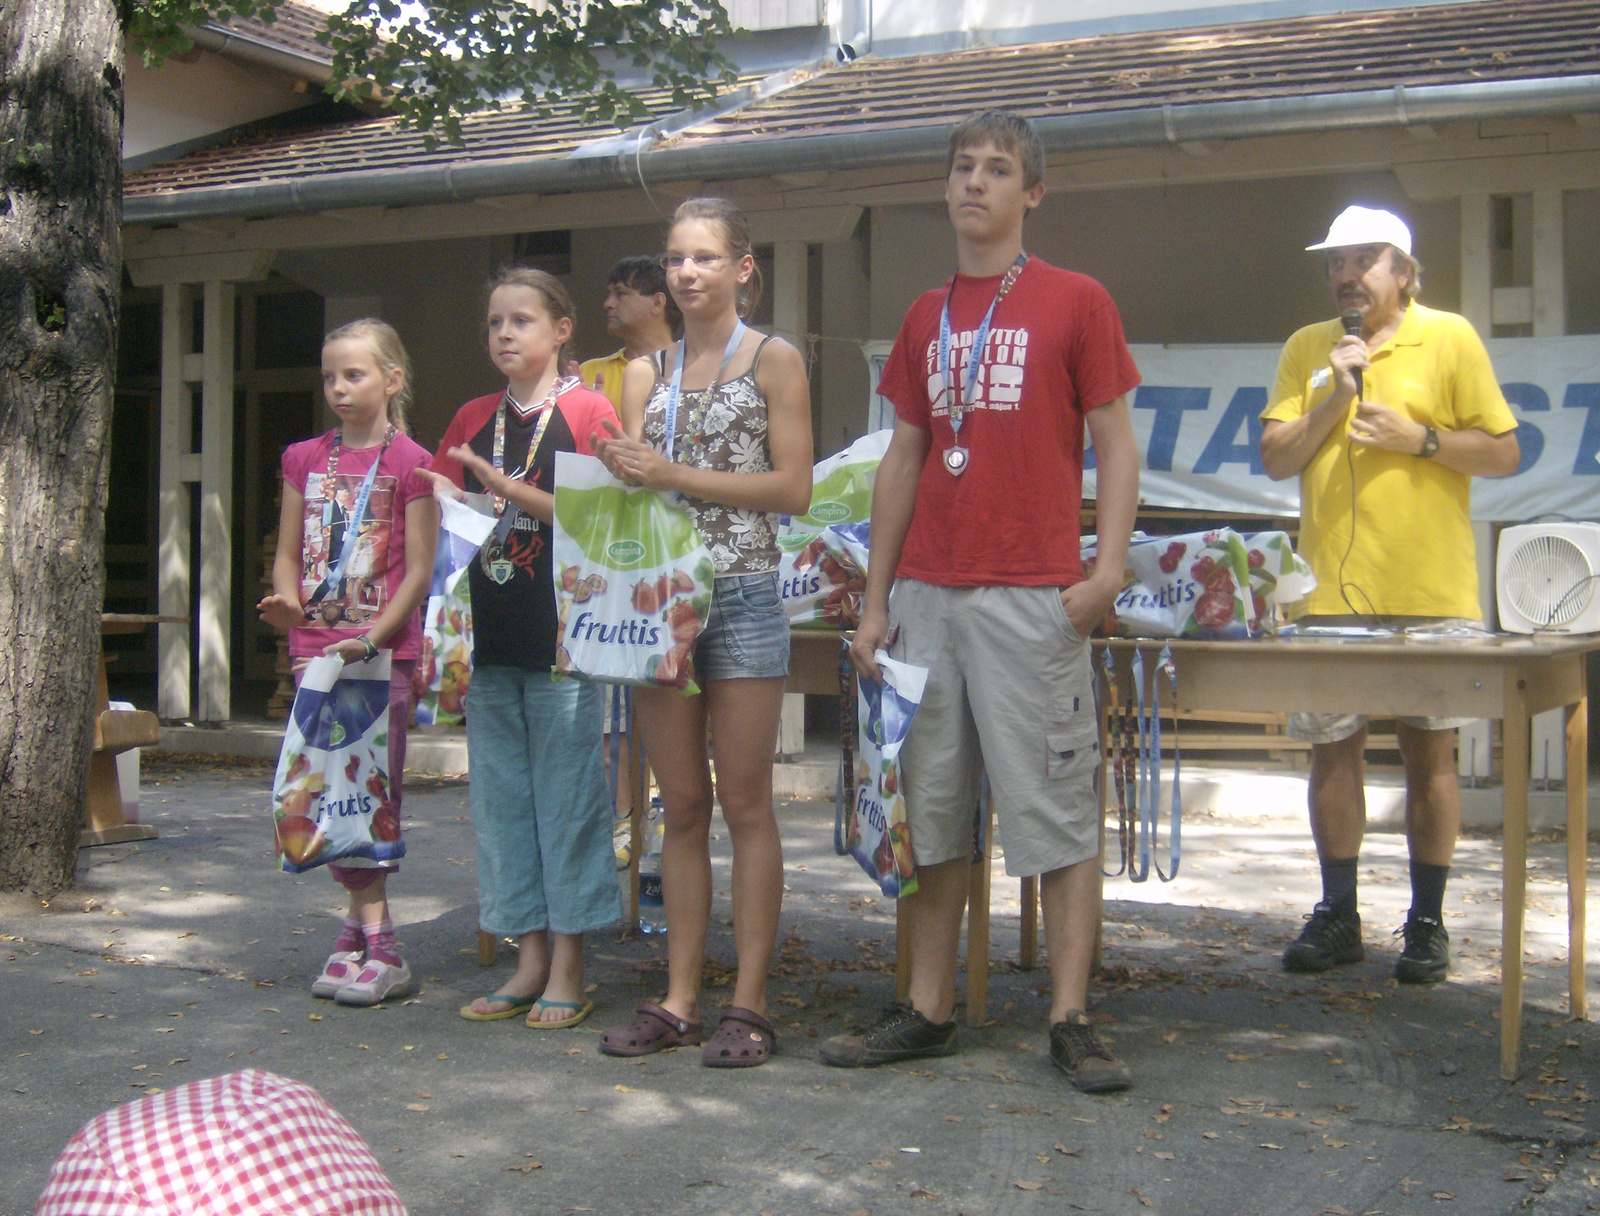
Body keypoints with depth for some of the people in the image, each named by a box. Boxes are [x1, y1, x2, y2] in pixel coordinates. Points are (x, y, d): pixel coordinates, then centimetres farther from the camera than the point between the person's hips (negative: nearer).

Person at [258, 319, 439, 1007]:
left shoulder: (409, 463, -4)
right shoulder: (305, 460, 12)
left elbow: (418, 570, -7)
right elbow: (288, 554, 14)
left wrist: (370, 638, -17)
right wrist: (287, 601, -7)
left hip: (384, 648, -5)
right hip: (316, 645, 5)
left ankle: (366, 939, 3)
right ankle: (370, 932, 12)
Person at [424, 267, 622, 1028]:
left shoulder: (585, 410, -2)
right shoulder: (473, 420, 15)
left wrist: (512, 491, -18)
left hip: (563, 635, -6)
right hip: (490, 635, 6)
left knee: (566, 794, -1)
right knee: (499, 795, 9)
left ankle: (567, 970, 8)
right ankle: (529, 959, 20)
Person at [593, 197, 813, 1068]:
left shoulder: (773, 361, 1)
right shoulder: (647, 373, 14)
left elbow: (794, 487, -8)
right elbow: (632, 481, 11)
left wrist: (675, 475, -12)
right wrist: (623, 474, -12)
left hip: (743, 597, -4)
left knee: (745, 805, -1)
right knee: (681, 808, 8)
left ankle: (748, 1004, 5)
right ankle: (679, 998, 14)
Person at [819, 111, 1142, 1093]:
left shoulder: (1075, 302, 1)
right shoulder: (926, 318, 15)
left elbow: (1115, 444, -1)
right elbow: (903, 459, 16)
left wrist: (1107, 571, -14)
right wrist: (876, 598, 11)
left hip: (1031, 599, -5)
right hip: (925, 596, 5)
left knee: (1057, 810, -2)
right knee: (931, 810, 9)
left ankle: (1071, 1022, 6)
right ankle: (929, 1012, 18)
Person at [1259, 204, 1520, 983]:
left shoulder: (1451, 338, 2)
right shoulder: (1307, 349, 11)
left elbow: (1504, 453, 0)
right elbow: (1275, 457, 4)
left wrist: (1420, 437, -13)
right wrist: (1332, 398, -8)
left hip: (1430, 596, -2)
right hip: (1332, 594, 3)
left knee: (1429, 753, 4)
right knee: (1333, 748, 6)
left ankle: (1427, 923, 14)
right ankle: (1338, 916, 17)